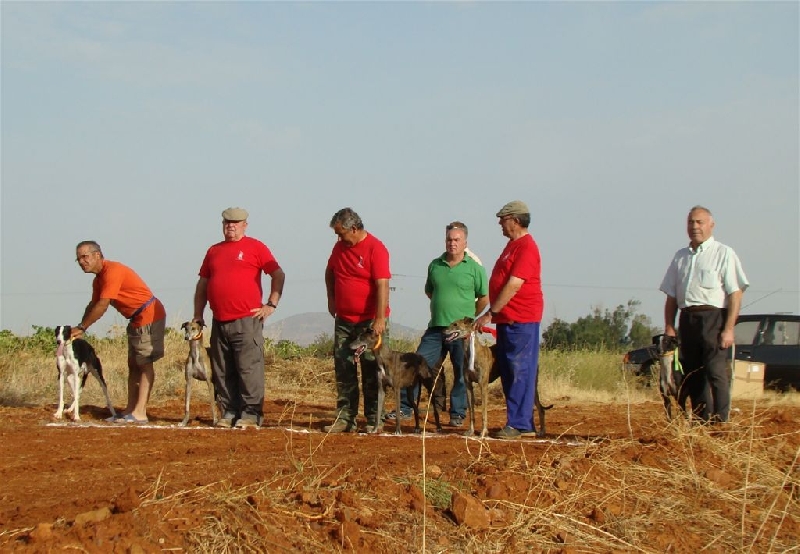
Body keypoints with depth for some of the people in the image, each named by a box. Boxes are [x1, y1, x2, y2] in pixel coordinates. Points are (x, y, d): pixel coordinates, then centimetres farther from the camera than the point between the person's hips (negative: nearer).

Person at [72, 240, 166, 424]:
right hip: (136, 319, 10)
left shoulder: (112, 271, -22)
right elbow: (93, 306, 16)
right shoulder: (99, 279, 10)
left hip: (149, 316, -10)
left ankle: (140, 412, -14)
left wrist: (81, 327, -17)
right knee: (133, 365, 11)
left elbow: (101, 306, -24)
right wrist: (80, 328, 2)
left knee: (145, 364, -10)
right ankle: (130, 409, 13)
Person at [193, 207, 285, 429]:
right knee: (222, 373, 7)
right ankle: (228, 413, 14)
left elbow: (278, 275, 0)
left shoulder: (255, 247, 2)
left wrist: (271, 304, -5)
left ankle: (251, 415, -5)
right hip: (219, 323, 6)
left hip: (247, 321, -6)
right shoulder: (214, 251, 18)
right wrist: (198, 315, 18)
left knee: (249, 369, -8)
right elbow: (202, 284, 23)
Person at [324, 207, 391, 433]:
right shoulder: (339, 248, 8)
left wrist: (380, 319, -26)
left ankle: (373, 421, 4)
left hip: (369, 321, -6)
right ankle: (345, 419, 9)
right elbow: (330, 272, 27)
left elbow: (382, 285, -20)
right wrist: (331, 299, 17)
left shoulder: (375, 249, -14)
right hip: (343, 321, 7)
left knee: (371, 371, 0)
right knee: (343, 370, 5)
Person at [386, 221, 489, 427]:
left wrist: (469, 317, 7)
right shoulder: (435, 265, 9)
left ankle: (458, 414, 13)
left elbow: (484, 297, 2)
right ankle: (404, 408, 4)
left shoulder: (474, 267, -3)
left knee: (462, 374, 3)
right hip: (436, 328, 4)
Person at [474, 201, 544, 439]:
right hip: (507, 319, 10)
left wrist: (490, 314, -18)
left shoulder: (526, 247, -14)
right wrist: (495, 314, 19)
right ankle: (524, 422, 14)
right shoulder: (512, 245, 18)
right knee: (508, 372, 10)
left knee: (520, 372, -8)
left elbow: (513, 286, -20)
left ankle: (518, 424, -7)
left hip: (521, 320, -10)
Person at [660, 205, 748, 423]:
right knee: (692, 376, 6)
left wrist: (728, 329, -14)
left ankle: (720, 423, -11)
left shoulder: (723, 254, 1)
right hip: (687, 320, 6)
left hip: (713, 318, -6)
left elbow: (735, 293, -7)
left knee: (716, 372, -13)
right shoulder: (680, 256, 18)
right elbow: (671, 296, 19)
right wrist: (669, 326, 8)